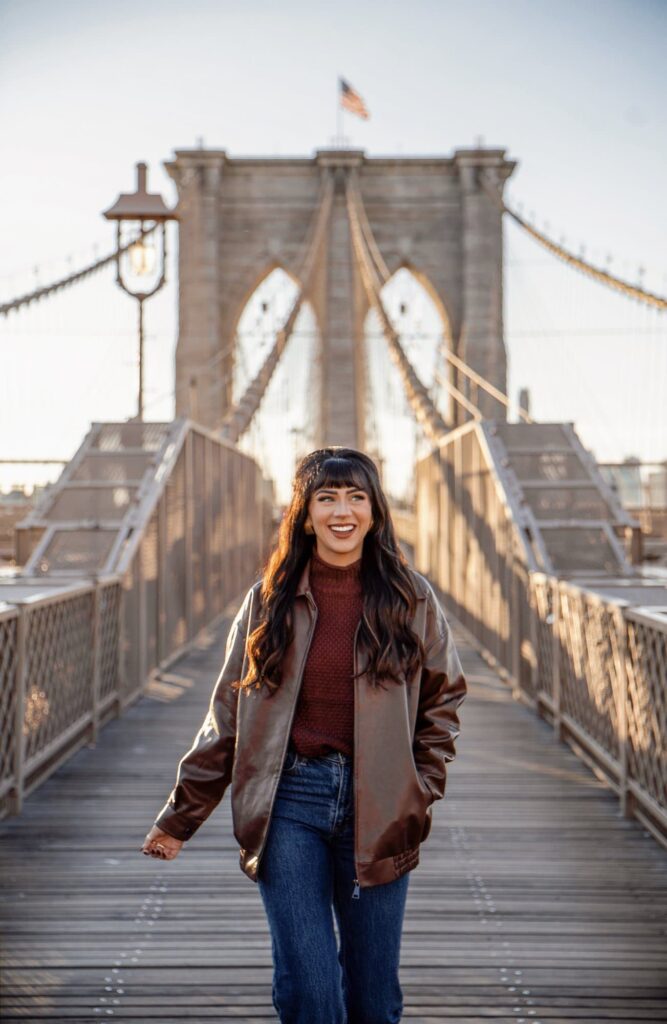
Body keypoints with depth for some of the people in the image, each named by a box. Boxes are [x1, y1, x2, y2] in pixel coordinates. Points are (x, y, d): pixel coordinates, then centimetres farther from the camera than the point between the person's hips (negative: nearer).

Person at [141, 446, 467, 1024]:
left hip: (376, 806, 1)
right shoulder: (269, 601, 4)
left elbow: (442, 701, 11)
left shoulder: (411, 598, 3)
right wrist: (180, 818, 7)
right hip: (291, 802, 0)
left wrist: (421, 793, 1)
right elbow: (228, 715, 7)